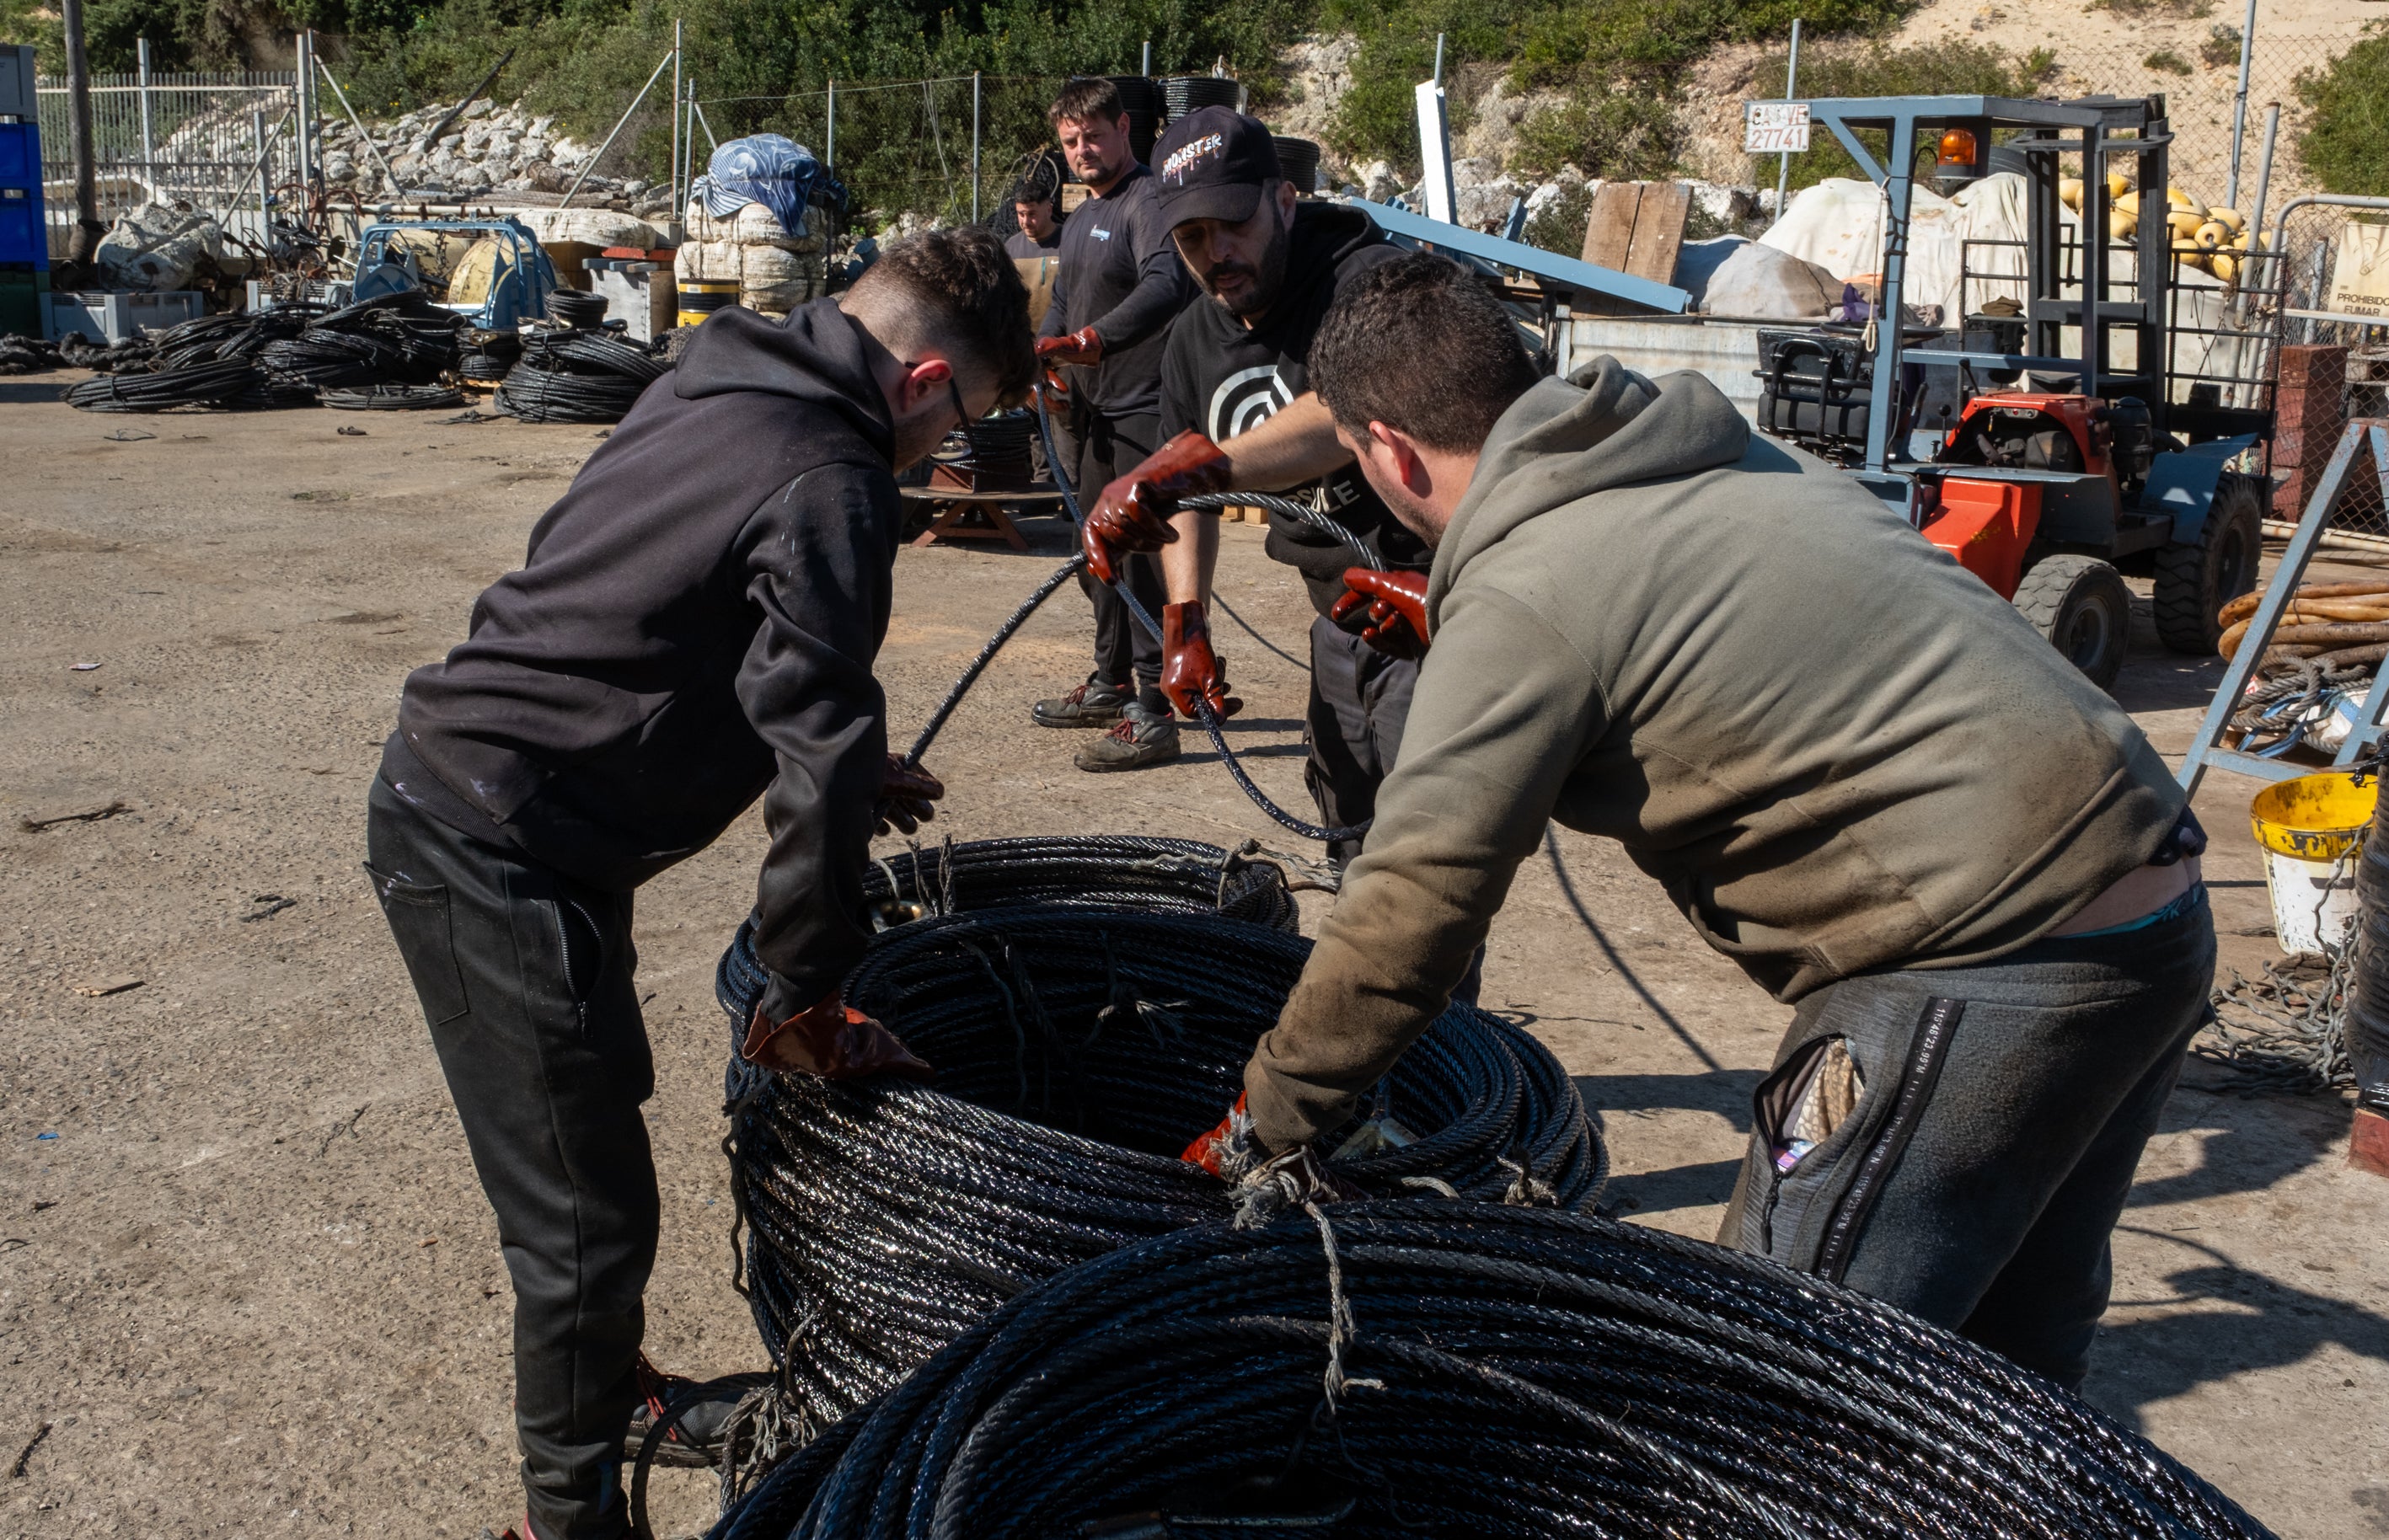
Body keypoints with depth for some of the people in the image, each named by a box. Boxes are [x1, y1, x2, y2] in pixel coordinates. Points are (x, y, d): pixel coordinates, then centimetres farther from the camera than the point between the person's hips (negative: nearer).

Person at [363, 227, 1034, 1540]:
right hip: (499, 854, -10)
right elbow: (817, 764, -20)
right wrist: (811, 992, -10)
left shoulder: (716, 392, 10)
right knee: (590, 1223, 0)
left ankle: (616, 1396, 45)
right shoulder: (833, 484, -19)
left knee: (597, 1132, 25)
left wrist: (841, 762, 20)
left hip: (443, 784, 11)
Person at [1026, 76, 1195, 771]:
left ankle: (1153, 713, -8)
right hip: (1092, 410, 10)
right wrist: (1039, 356, 6)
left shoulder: (1150, 201, -12)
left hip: (1143, 411, -10)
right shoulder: (1078, 219, 20)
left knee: (1142, 556, -11)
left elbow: (1165, 286, -30)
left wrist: (1091, 340, -42)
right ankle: (1111, 683, 30)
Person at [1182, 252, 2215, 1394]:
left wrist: (1261, 1124, 2)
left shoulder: (1517, 600, -12)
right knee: (2010, 1355, 22)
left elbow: (1407, 918, -12)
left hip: (1994, 970, -9)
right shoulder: (1725, 458, 14)